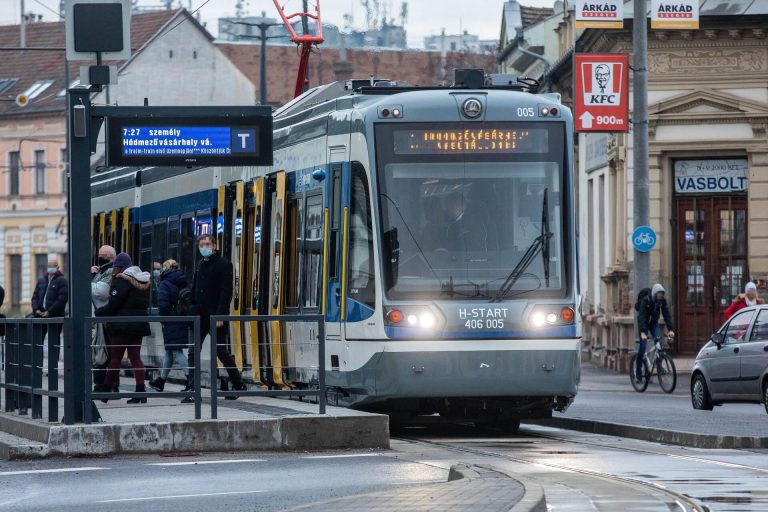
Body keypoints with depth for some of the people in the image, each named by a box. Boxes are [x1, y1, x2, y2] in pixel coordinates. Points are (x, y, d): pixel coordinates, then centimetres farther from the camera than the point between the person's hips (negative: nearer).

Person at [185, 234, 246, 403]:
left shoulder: (224, 264, -8)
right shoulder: (201, 265, 15)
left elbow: (226, 292, -15)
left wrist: (220, 315, -22)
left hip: (216, 317, -6)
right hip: (201, 317, 6)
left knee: (222, 352, 3)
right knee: (193, 353, -3)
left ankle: (238, 384, 20)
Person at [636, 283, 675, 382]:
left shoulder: (662, 301, -15)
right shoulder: (646, 300, -27)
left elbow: (667, 315, -16)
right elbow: (641, 316, -34)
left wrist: (670, 329, -29)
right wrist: (642, 332, -44)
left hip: (654, 323, 4)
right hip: (644, 323, -4)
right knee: (643, 346, -10)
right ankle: (638, 372, 0)